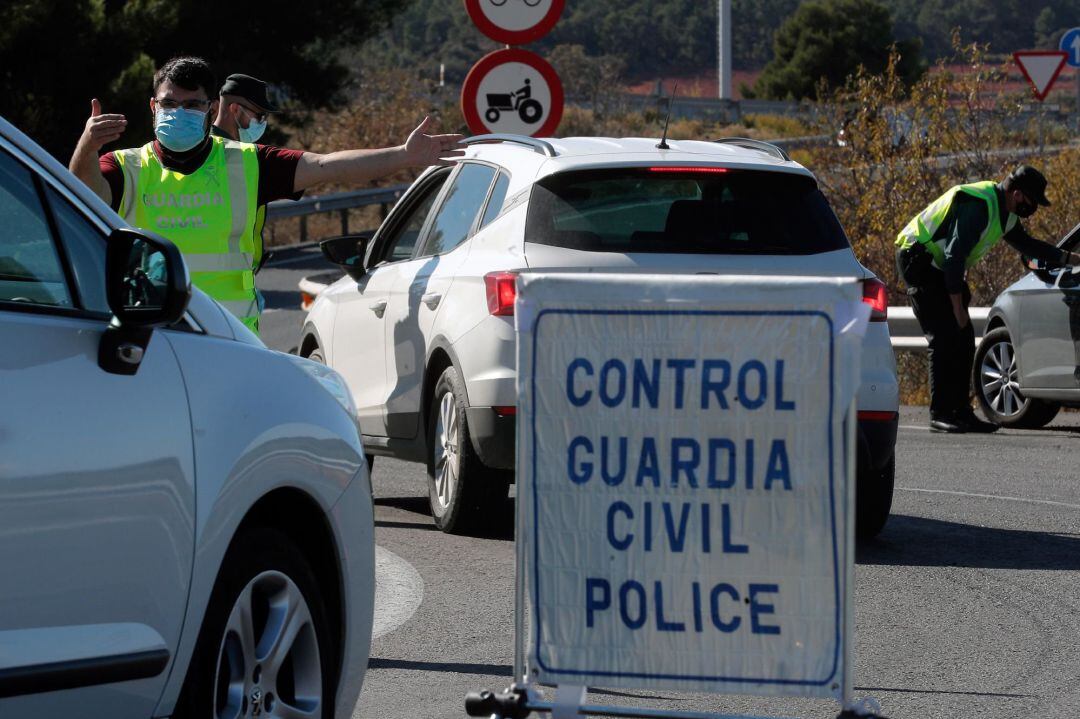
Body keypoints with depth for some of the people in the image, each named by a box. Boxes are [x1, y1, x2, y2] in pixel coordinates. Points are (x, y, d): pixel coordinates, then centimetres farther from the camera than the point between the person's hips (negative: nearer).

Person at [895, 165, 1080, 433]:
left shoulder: (1005, 213, 7)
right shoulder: (978, 206, -25)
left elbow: (1025, 243, 25)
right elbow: (955, 256, -28)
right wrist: (958, 307, -24)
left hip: (939, 267, 10)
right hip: (919, 258, -10)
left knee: (963, 340, 5)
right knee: (945, 338, -15)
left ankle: (961, 411, 6)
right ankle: (940, 414, -14)